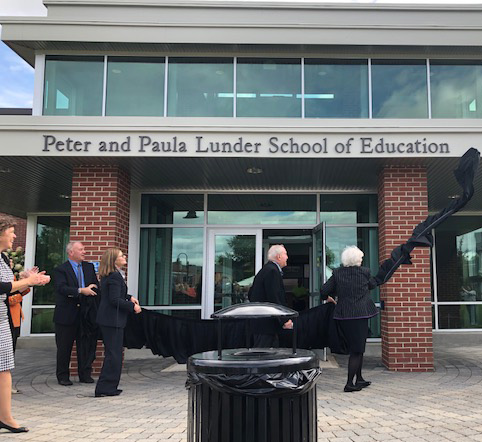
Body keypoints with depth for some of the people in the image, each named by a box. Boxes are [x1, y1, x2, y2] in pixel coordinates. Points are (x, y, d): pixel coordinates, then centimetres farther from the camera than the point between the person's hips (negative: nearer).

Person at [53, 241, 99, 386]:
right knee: (64, 347, 7)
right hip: (67, 314, -4)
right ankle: (63, 376, 20)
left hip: (85, 313, 4)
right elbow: (62, 288, -21)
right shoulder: (60, 269, -6)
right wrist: (80, 291, -30)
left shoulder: (89, 267, 11)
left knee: (86, 345, 8)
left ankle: (85, 374, 20)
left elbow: (96, 286, 9)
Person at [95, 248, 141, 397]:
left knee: (112, 353, 17)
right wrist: (132, 306, -14)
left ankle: (109, 387, 24)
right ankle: (105, 388, 4)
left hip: (107, 318, 10)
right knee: (113, 354, -2)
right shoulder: (114, 276, -19)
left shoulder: (108, 276, 13)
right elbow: (115, 300, -23)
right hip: (113, 319, -10)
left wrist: (129, 297, 10)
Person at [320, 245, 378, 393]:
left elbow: (324, 290, -3)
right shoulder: (364, 272, -6)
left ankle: (359, 379, 29)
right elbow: (373, 284, 12)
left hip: (343, 315, 4)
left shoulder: (337, 273, -1)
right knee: (357, 350, 1)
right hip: (360, 314, -4)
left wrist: (328, 298, 18)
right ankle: (349, 383, -2)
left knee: (355, 348, 18)